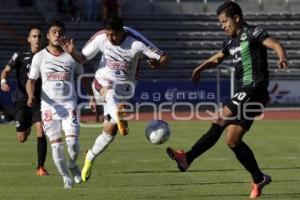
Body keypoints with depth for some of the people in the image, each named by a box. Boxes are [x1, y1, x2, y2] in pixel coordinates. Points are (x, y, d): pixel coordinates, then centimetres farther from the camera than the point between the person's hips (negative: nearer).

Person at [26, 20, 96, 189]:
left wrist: (92, 96, 6)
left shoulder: (72, 56, 4)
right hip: (49, 105, 0)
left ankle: (73, 165, 17)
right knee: (56, 144, -3)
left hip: (69, 104, 0)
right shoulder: (39, 57, 3)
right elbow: (31, 80, 6)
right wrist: (31, 96, -14)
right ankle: (66, 177, 12)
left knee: (73, 141, -13)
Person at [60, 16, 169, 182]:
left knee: (110, 130, -1)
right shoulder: (101, 38, -11)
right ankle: (119, 118, -71)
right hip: (102, 82, 0)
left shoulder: (136, 43, -20)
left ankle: (90, 158, 25)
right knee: (110, 92, -38)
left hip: (123, 89, 0)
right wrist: (72, 52, -22)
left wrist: (158, 63, -43)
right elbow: (83, 58, 0)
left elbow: (164, 59, -19)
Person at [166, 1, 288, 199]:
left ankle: (188, 158, -25)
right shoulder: (231, 41, 18)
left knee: (221, 120, -21)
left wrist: (282, 57, -43)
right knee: (233, 140, 4)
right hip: (244, 92, 9)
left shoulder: (252, 33, -6)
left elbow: (276, 45, -22)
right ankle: (259, 179, 13)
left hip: (254, 90, -9)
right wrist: (200, 68, 24)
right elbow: (217, 58, 38)